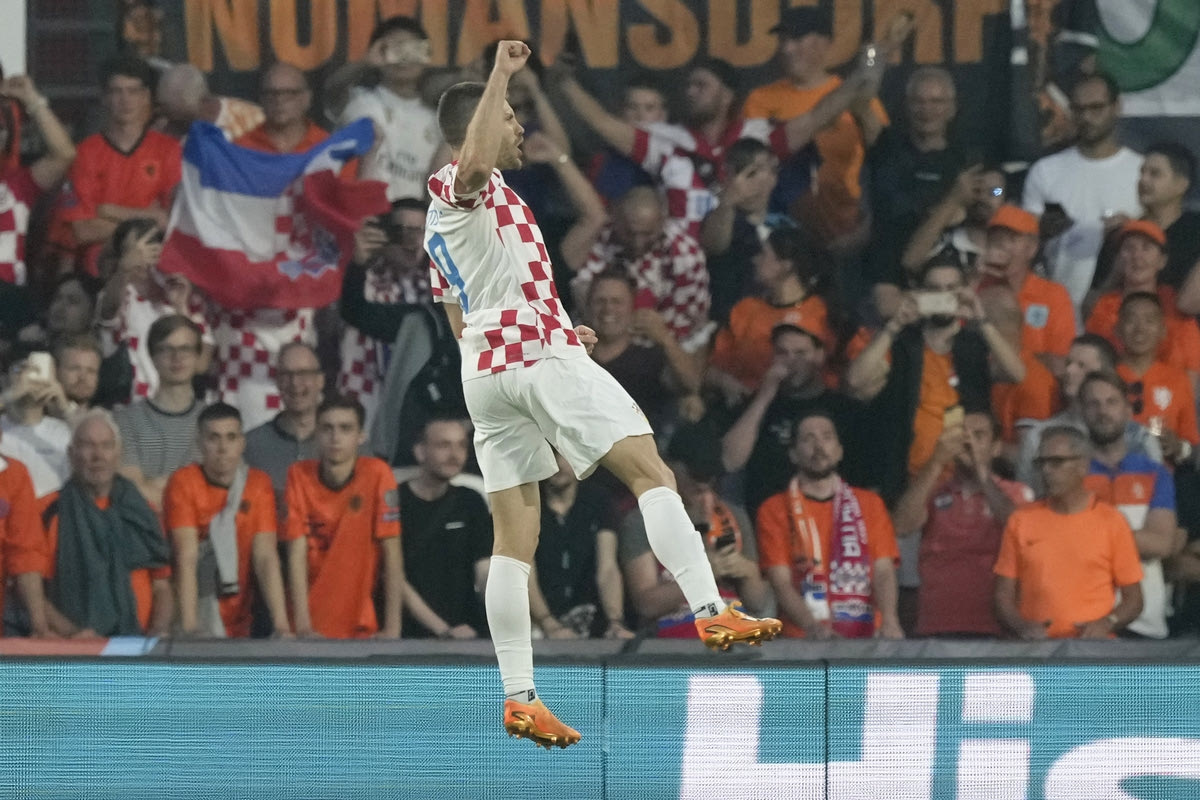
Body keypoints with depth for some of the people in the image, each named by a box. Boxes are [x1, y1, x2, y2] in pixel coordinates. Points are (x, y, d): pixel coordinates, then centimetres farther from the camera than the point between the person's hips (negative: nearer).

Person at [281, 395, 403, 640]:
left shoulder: (377, 474, -7)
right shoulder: (299, 475, -2)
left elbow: (392, 554, -8)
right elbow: (297, 554, -6)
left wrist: (392, 628, -13)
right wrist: (303, 627, -14)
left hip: (361, 625, -1)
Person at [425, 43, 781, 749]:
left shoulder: (443, 220, 25)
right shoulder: (461, 187, -4)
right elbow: (474, 160, -32)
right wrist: (500, 78, -30)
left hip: (484, 369, 9)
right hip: (539, 353, -9)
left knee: (515, 538, 4)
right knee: (651, 472, -12)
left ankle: (519, 697, -2)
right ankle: (710, 610, -27)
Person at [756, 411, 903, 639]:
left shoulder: (869, 503, 17)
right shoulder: (775, 509, 10)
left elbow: (883, 570, 6)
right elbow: (780, 580, -1)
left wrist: (889, 621, -14)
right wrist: (813, 627, -19)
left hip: (866, 636, 2)